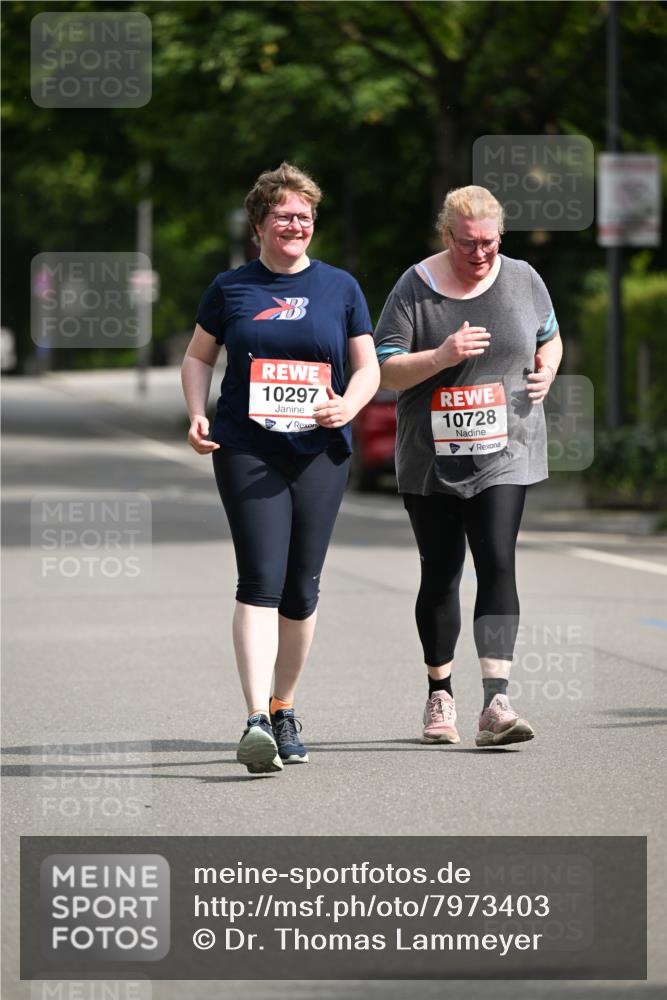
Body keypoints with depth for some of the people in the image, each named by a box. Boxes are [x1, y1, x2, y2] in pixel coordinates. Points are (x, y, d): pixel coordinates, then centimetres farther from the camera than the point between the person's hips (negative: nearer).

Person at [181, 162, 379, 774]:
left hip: (320, 451, 2)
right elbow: (198, 357, 16)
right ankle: (257, 722, -23)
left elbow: (368, 368, 11)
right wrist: (197, 416, -1)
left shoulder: (339, 288, 9)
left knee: (302, 589, 6)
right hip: (246, 450, -2)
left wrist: (347, 406, -10)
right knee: (260, 581, -15)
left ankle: (284, 710, 24)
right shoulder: (231, 288, 7)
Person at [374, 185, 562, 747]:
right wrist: (441, 357, -22)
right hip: (431, 459, 0)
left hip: (502, 453, 0)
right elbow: (385, 371, -7)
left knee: (497, 564, -13)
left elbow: (549, 337, 21)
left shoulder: (522, 280, 4)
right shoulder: (415, 289, -3)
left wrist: (546, 372, 0)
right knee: (440, 574, 8)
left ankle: (496, 703, -19)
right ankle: (440, 695, 26)